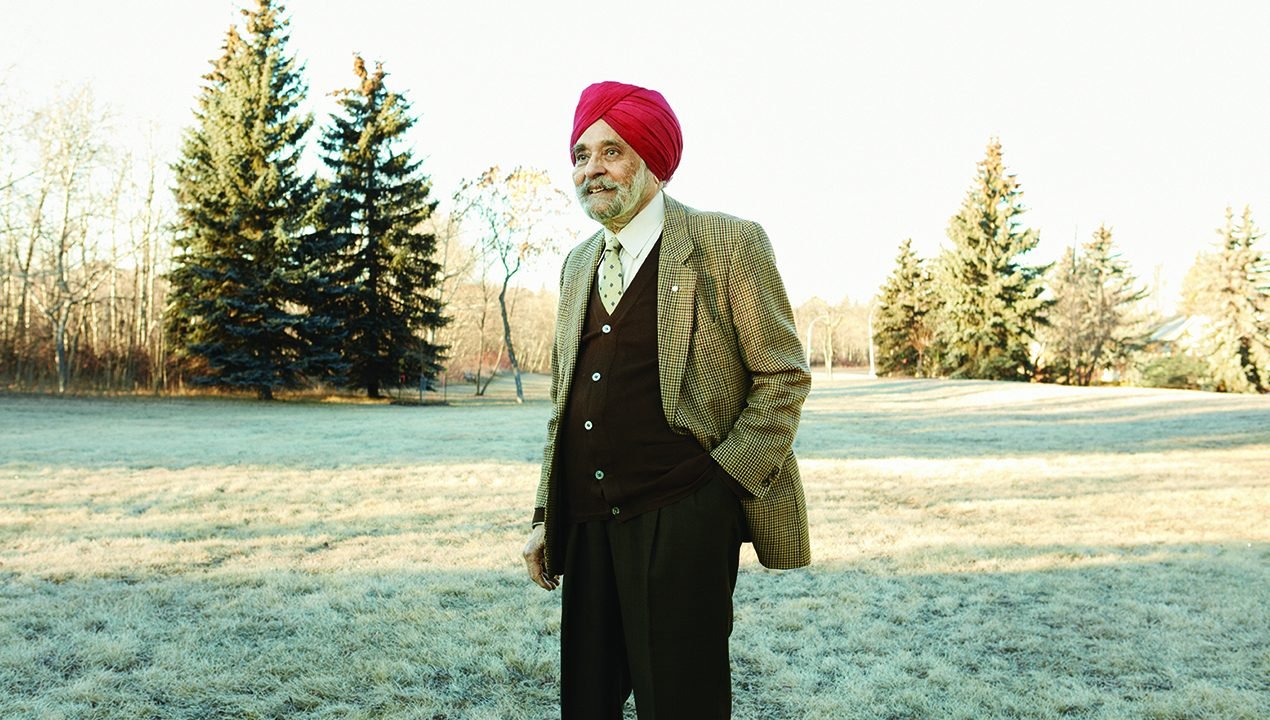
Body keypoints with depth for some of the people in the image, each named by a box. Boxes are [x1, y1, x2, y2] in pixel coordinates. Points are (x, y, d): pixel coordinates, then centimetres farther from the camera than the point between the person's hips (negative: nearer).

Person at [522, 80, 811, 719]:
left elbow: (783, 377, -4)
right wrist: (546, 516, 13)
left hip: (681, 520, -6)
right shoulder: (578, 264, 16)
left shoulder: (728, 244, -3)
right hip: (588, 523, 6)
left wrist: (720, 481, -11)